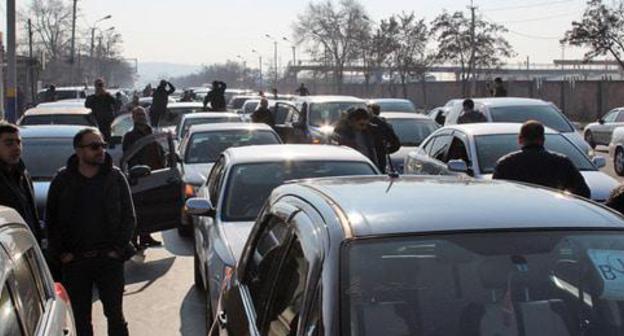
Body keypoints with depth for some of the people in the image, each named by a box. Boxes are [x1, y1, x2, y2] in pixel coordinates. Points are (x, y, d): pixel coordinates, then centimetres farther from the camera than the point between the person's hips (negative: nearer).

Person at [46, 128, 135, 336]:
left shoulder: (115, 177, 2)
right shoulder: (63, 180, 2)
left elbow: (129, 217, 4)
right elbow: (51, 220, 6)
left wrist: (119, 248, -5)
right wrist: (60, 252, -2)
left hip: (109, 258, -1)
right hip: (74, 260, 1)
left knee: (115, 314, 3)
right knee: (80, 318, 8)